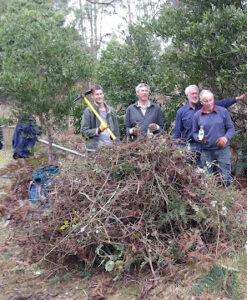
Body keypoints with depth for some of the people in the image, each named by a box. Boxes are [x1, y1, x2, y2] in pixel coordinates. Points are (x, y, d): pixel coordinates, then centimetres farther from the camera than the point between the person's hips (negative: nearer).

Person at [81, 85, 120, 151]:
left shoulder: (111, 111, 12)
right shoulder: (88, 111, 0)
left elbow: (116, 131, 16)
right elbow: (84, 132, -5)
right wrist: (98, 130, -18)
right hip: (94, 149, -3)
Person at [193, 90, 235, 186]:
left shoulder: (223, 111, 0)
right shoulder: (197, 115, 4)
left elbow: (231, 128, 2)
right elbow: (195, 132, 10)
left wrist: (226, 138, -17)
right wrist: (199, 138, -12)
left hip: (222, 150, -2)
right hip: (206, 152, 2)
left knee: (225, 178, -1)